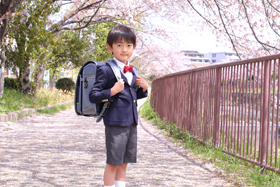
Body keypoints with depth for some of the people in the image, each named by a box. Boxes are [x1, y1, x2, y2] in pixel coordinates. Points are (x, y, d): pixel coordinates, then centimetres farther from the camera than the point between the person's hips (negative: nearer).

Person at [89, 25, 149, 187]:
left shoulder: (131, 71, 13)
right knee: (113, 163, 0)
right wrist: (112, 91, -25)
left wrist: (144, 88, 5)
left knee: (124, 163, 14)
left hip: (131, 123, 7)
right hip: (115, 123, -7)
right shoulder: (106, 70, -10)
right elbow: (93, 96, -13)